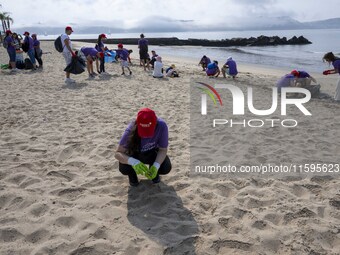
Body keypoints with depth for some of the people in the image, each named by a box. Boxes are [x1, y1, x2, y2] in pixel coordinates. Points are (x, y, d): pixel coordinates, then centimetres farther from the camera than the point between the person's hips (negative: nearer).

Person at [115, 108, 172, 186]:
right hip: (134, 154, -1)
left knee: (166, 168, -25)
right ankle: (132, 174, 7)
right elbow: (118, 153, -32)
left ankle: (152, 169, 12)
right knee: (124, 168, -31)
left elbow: (163, 150, -20)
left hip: (152, 153, 1)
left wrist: (156, 166, -38)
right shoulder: (131, 130, -34)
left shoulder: (161, 126, -32)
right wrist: (133, 162, -53)